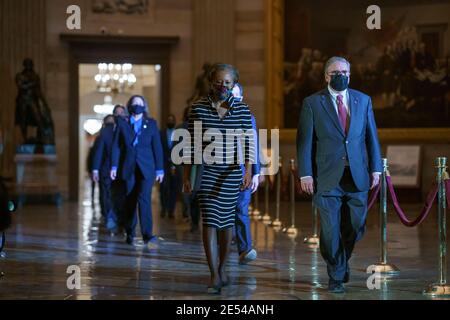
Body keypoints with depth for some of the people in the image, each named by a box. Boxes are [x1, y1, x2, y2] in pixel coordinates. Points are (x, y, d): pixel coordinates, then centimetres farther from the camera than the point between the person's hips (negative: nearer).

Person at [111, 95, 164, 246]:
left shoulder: (151, 123, 8)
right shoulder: (122, 123, 8)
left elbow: (157, 147, 5)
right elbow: (116, 146, 5)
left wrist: (159, 169, 1)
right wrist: (114, 166, -4)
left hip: (146, 168, -1)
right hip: (128, 168, 1)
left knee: (144, 198, -15)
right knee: (130, 201, 4)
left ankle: (147, 234, -19)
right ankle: (130, 235, 12)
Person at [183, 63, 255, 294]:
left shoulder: (242, 110, 2)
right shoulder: (198, 108, 0)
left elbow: (248, 143, 0)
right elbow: (191, 144, 4)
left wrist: (248, 171, -12)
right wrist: (186, 176, 3)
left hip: (231, 172, 1)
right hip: (205, 171, -1)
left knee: (227, 220, 8)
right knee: (210, 220, -8)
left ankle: (222, 268, 24)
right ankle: (214, 276, -9)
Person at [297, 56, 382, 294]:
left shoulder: (363, 101, 10)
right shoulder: (312, 103, 0)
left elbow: (371, 136, 12)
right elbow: (305, 141, -2)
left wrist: (375, 168, 6)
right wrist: (305, 174, -8)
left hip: (357, 176, 3)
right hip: (327, 177, -3)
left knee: (355, 227, 8)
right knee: (330, 229, -1)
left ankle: (343, 260, 36)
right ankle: (336, 276, 14)